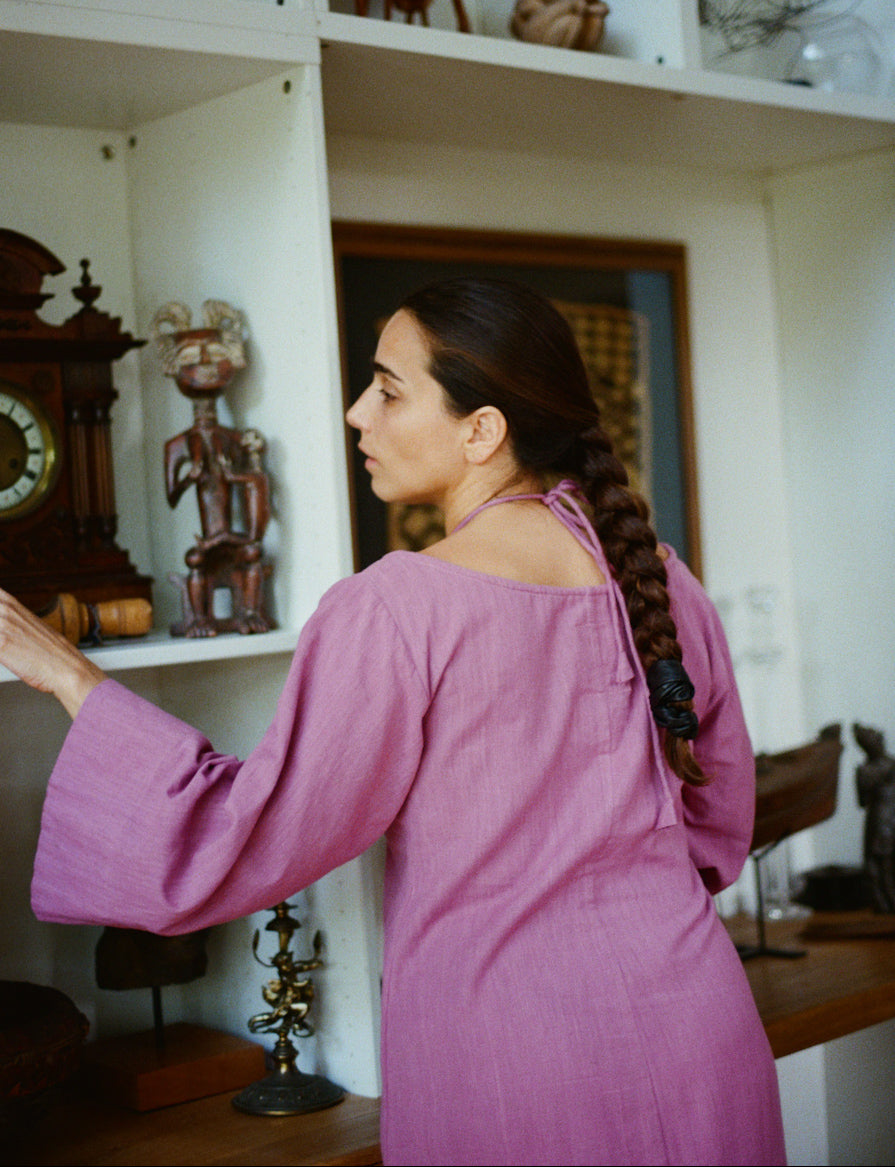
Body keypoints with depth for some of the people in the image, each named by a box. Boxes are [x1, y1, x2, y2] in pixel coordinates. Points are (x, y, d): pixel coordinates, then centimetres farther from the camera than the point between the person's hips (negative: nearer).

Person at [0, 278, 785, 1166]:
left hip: (505, 1069, -5)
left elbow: (248, 846, -14)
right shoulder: (659, 577, 1)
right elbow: (724, 820, 11)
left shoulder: (397, 609, -18)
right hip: (697, 1031, 5)